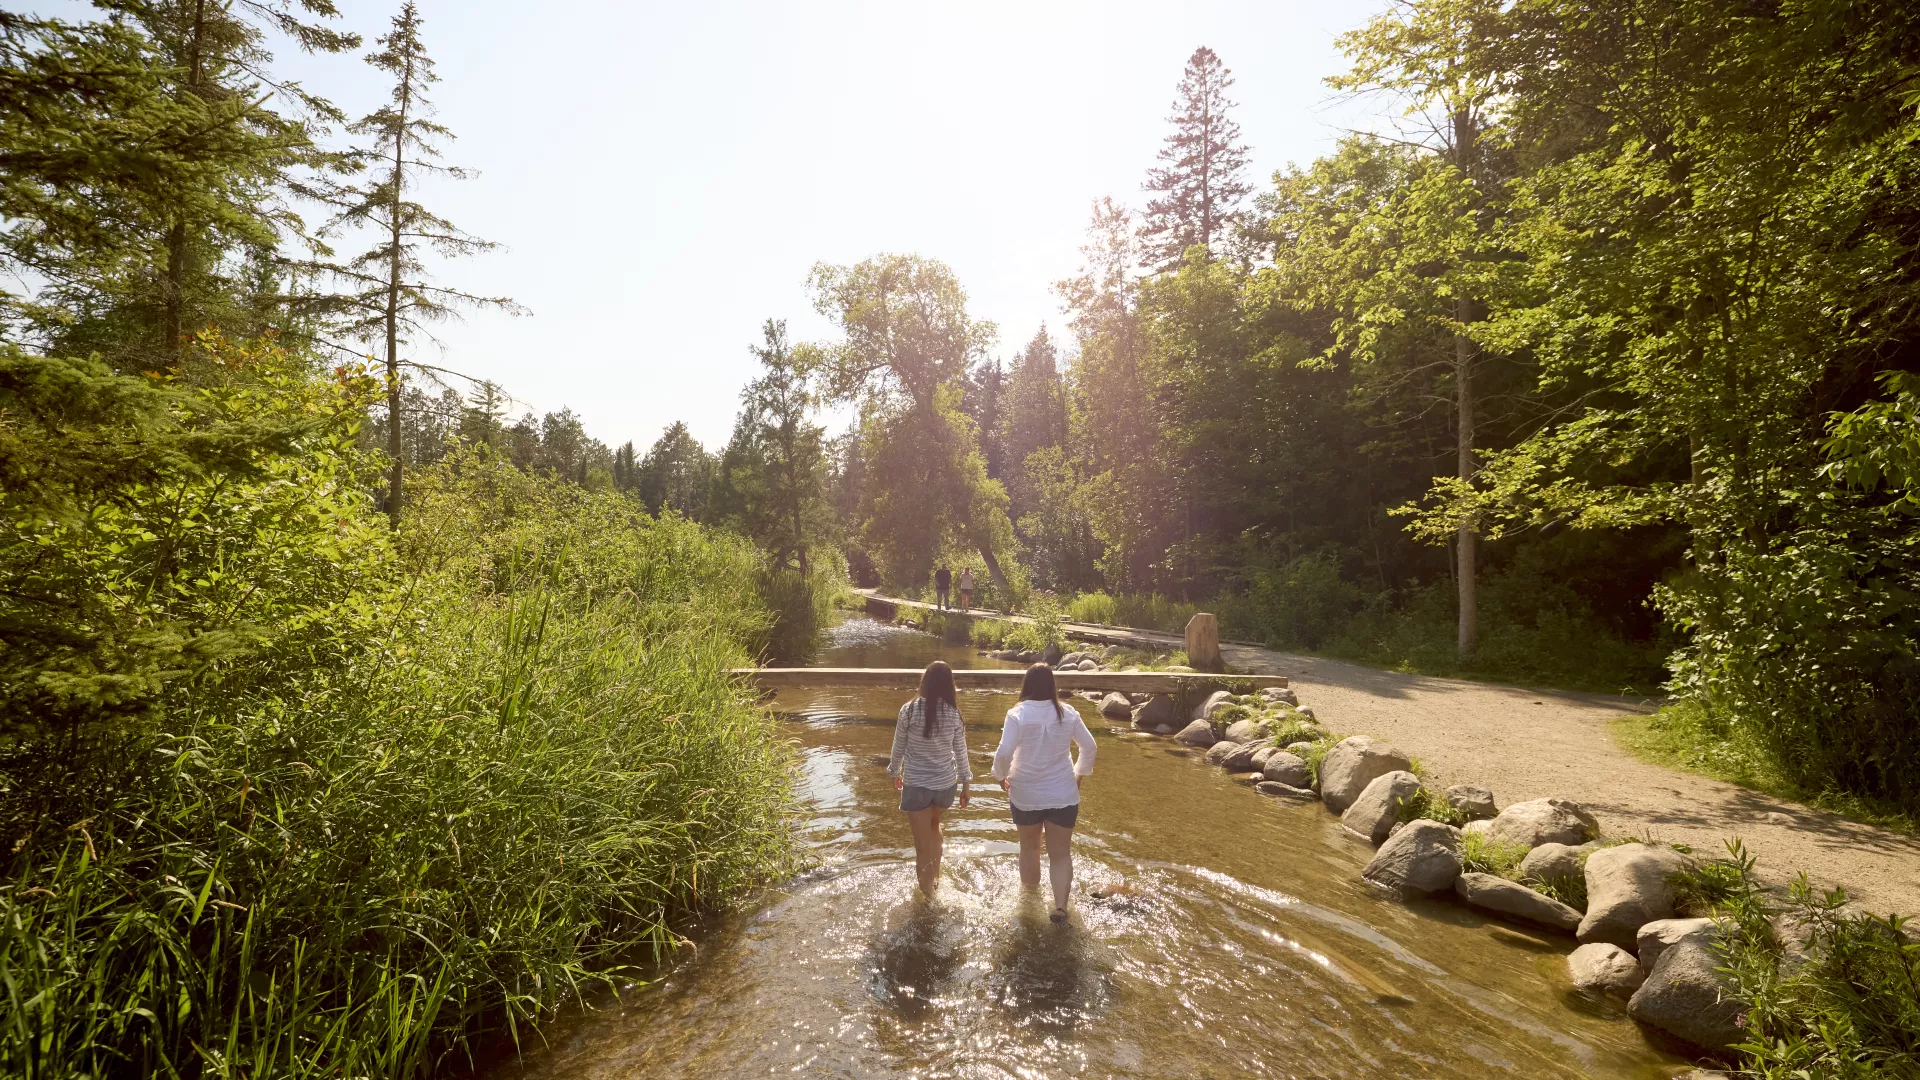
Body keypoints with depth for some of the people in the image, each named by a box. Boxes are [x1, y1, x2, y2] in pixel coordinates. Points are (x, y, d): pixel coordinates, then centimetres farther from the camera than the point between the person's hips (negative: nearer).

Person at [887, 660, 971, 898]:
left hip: (916, 785, -3)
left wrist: (895, 773, 15)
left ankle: (928, 895, 20)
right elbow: (960, 753, -1)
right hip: (945, 784, 3)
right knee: (934, 825, 32)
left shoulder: (909, 710, -14)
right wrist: (966, 785, 11)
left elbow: (898, 748, -3)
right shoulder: (954, 713, -8)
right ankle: (935, 876, 40)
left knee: (922, 844, 9)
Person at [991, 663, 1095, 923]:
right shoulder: (1068, 714, -3)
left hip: (1026, 795, -1)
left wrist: (1001, 776, 0)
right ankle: (1060, 905, -6)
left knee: (1029, 846, 20)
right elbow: (1089, 746, 6)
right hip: (1063, 794, 1)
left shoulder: (1017, 714, -14)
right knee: (1061, 852, 8)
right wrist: (1080, 773, 21)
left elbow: (1004, 753, -19)